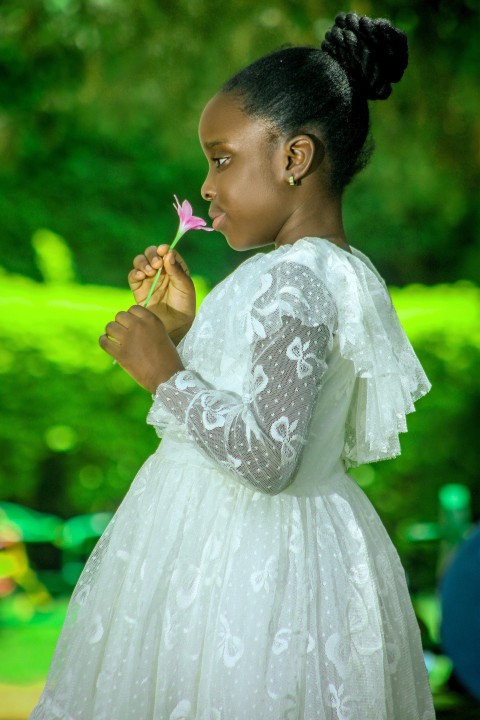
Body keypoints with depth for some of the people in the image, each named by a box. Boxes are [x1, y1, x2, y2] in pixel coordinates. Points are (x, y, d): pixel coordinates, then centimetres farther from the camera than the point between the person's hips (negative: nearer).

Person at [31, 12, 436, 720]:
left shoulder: (294, 280, -21)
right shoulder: (342, 272, 9)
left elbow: (268, 458, -28)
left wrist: (165, 372, -20)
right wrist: (183, 329, 9)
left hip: (238, 559, -9)